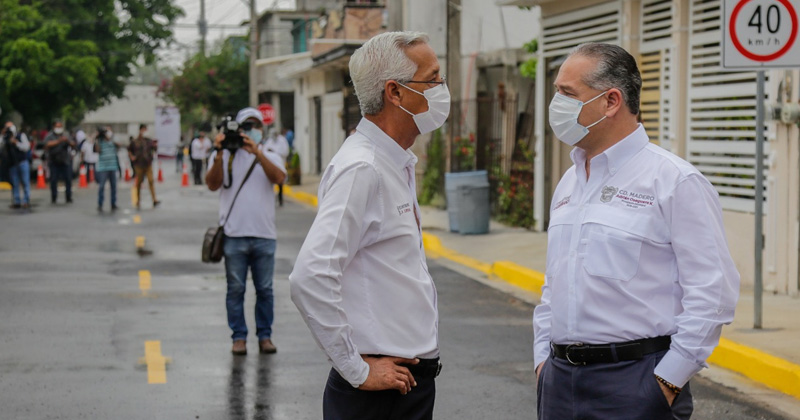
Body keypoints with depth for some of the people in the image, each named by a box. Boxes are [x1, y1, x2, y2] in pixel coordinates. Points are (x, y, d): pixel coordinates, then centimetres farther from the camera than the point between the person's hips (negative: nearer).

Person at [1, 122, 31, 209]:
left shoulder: (21, 135, 6)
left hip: (22, 162, -2)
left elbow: (26, 147, -2)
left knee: (25, 182, -5)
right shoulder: (5, 138, 9)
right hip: (12, 164, 2)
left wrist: (16, 143, -13)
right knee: (14, 184, 3)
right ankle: (17, 202, 7)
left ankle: (26, 201, -4)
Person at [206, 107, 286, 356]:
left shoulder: (270, 158, 12)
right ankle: (239, 337, 9)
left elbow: (278, 178, -11)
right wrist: (219, 155, -20)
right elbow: (212, 184, -7)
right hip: (234, 234, -1)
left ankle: (265, 336, 13)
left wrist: (257, 153, -23)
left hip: (264, 235, 1)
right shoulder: (225, 156, 8)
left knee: (265, 289, 4)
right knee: (235, 289, 2)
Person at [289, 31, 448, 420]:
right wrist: (357, 369, -19)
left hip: (412, 379, 9)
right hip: (377, 388, -9)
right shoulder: (360, 169, -17)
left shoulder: (399, 165, 14)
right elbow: (310, 279, -26)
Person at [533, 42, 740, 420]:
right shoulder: (569, 182, 14)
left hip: (635, 384, -6)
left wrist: (667, 381, -14)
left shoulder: (675, 181, -9)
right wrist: (543, 359, 13)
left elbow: (713, 292, -13)